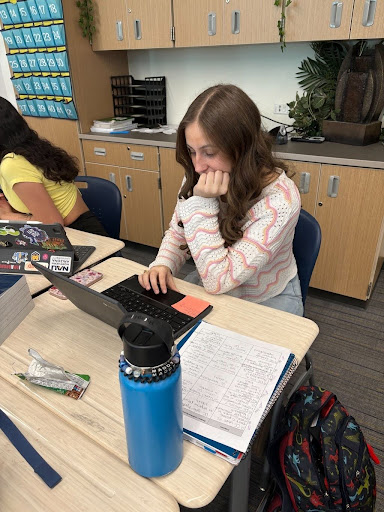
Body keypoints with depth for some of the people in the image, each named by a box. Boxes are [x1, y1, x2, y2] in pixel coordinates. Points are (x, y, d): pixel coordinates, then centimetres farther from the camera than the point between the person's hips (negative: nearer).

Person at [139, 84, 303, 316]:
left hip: (266, 302, -3)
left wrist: (203, 204, -32)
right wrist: (163, 265, -19)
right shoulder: (197, 177, -13)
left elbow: (219, 280, -28)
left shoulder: (279, 198, -29)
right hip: (212, 290, 4)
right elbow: (177, 233, 2)